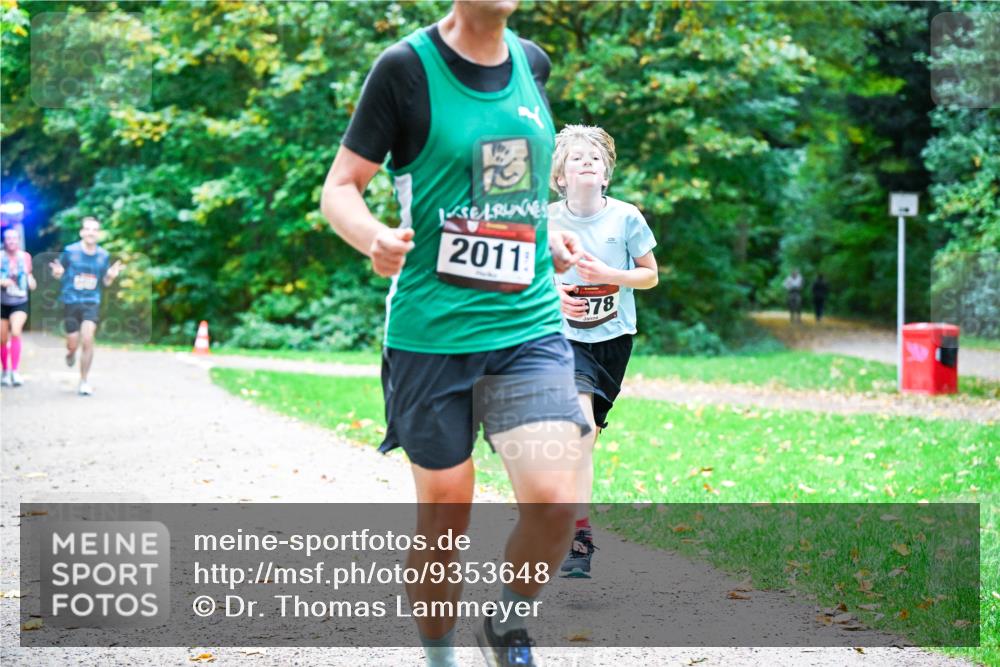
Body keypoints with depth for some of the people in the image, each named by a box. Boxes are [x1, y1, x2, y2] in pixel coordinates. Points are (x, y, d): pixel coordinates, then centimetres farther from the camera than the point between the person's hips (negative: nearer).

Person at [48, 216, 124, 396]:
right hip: (71, 302, -1)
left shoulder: (103, 255, 1)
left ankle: (84, 381, -1)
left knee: (87, 340, -15)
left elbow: (105, 283, 11)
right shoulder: (70, 251, -7)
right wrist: (57, 272, -22)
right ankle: (71, 352, 42)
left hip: (92, 302, 1)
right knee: (73, 343, 1)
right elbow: (58, 275, 2)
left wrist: (111, 276, -11)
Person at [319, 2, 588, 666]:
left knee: (554, 499, -12)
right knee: (445, 514, 5)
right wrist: (375, 237, -24)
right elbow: (339, 189, -4)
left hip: (530, 322, 3)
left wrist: (545, 235, 11)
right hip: (432, 330, -3)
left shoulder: (532, 64, 9)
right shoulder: (407, 68, -7)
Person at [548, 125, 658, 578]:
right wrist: (553, 292, -13)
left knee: (587, 431, 7)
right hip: (566, 336, -2)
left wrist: (610, 275, -16)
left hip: (613, 337, 2)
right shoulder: (546, 220, -6)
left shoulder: (626, 217, -7)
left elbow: (650, 275, 2)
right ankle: (580, 533, -19)